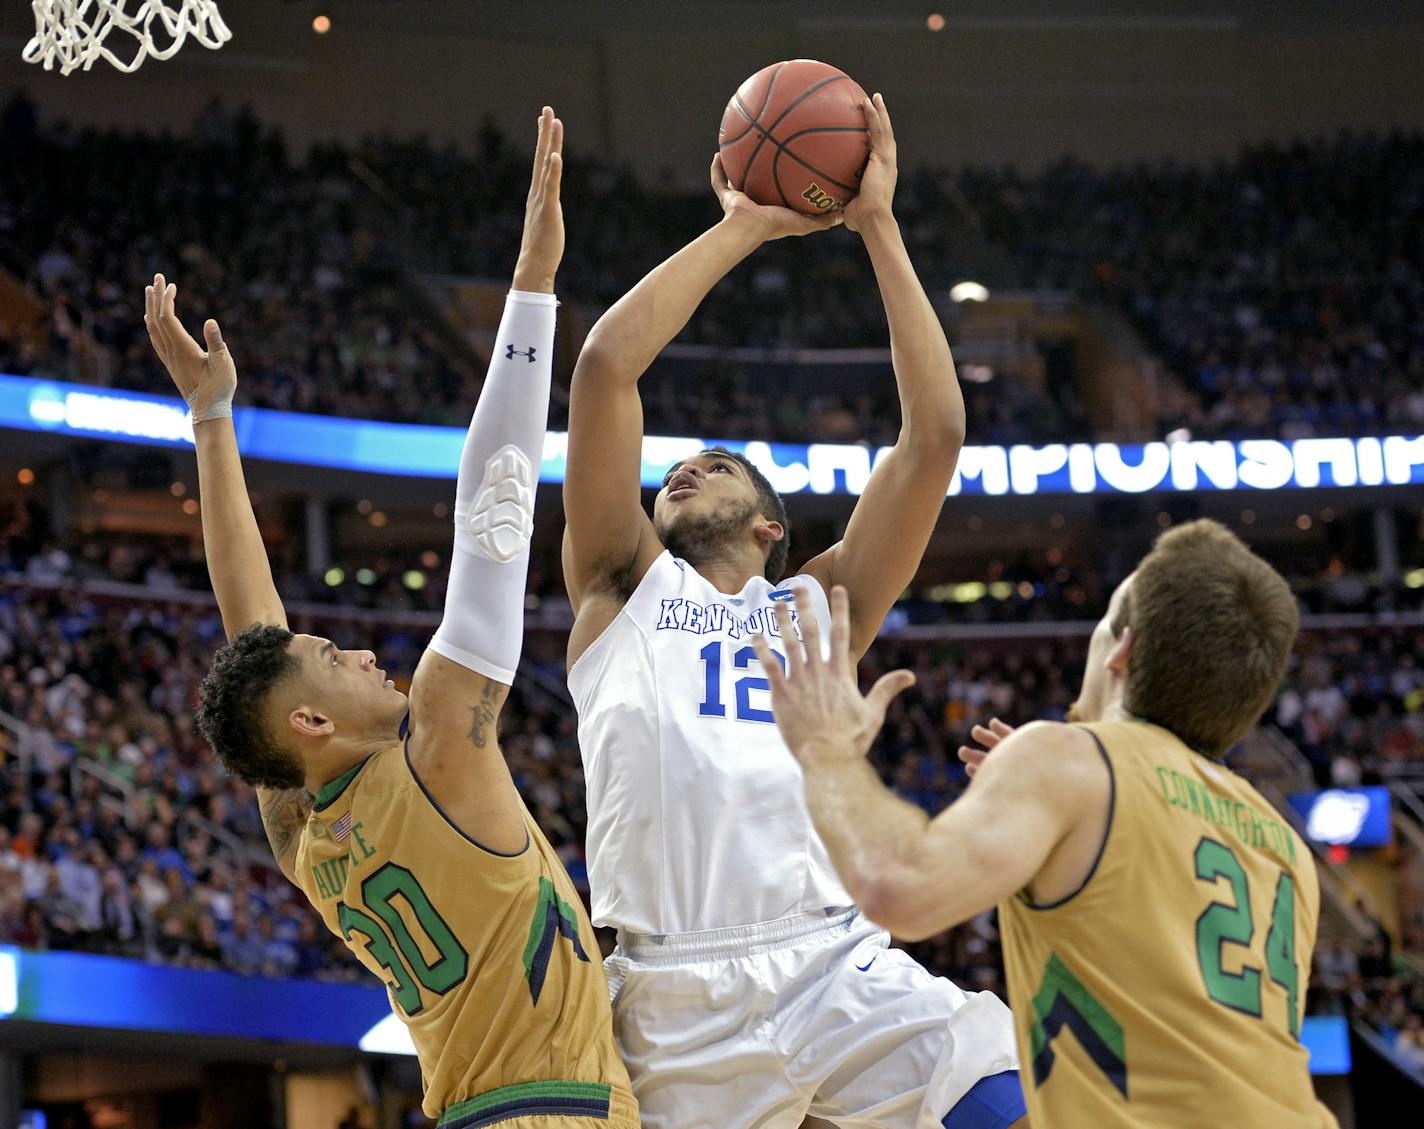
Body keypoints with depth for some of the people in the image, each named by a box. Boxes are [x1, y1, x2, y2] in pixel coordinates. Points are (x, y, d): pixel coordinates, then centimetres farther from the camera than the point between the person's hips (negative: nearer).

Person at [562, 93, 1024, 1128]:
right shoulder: (624, 587, 19)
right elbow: (607, 364, 8)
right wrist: (742, 229, 15)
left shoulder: (818, 607, 23)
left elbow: (937, 431, 14)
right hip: (675, 995, -1)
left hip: (838, 967, 1)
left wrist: (878, 227, 16)